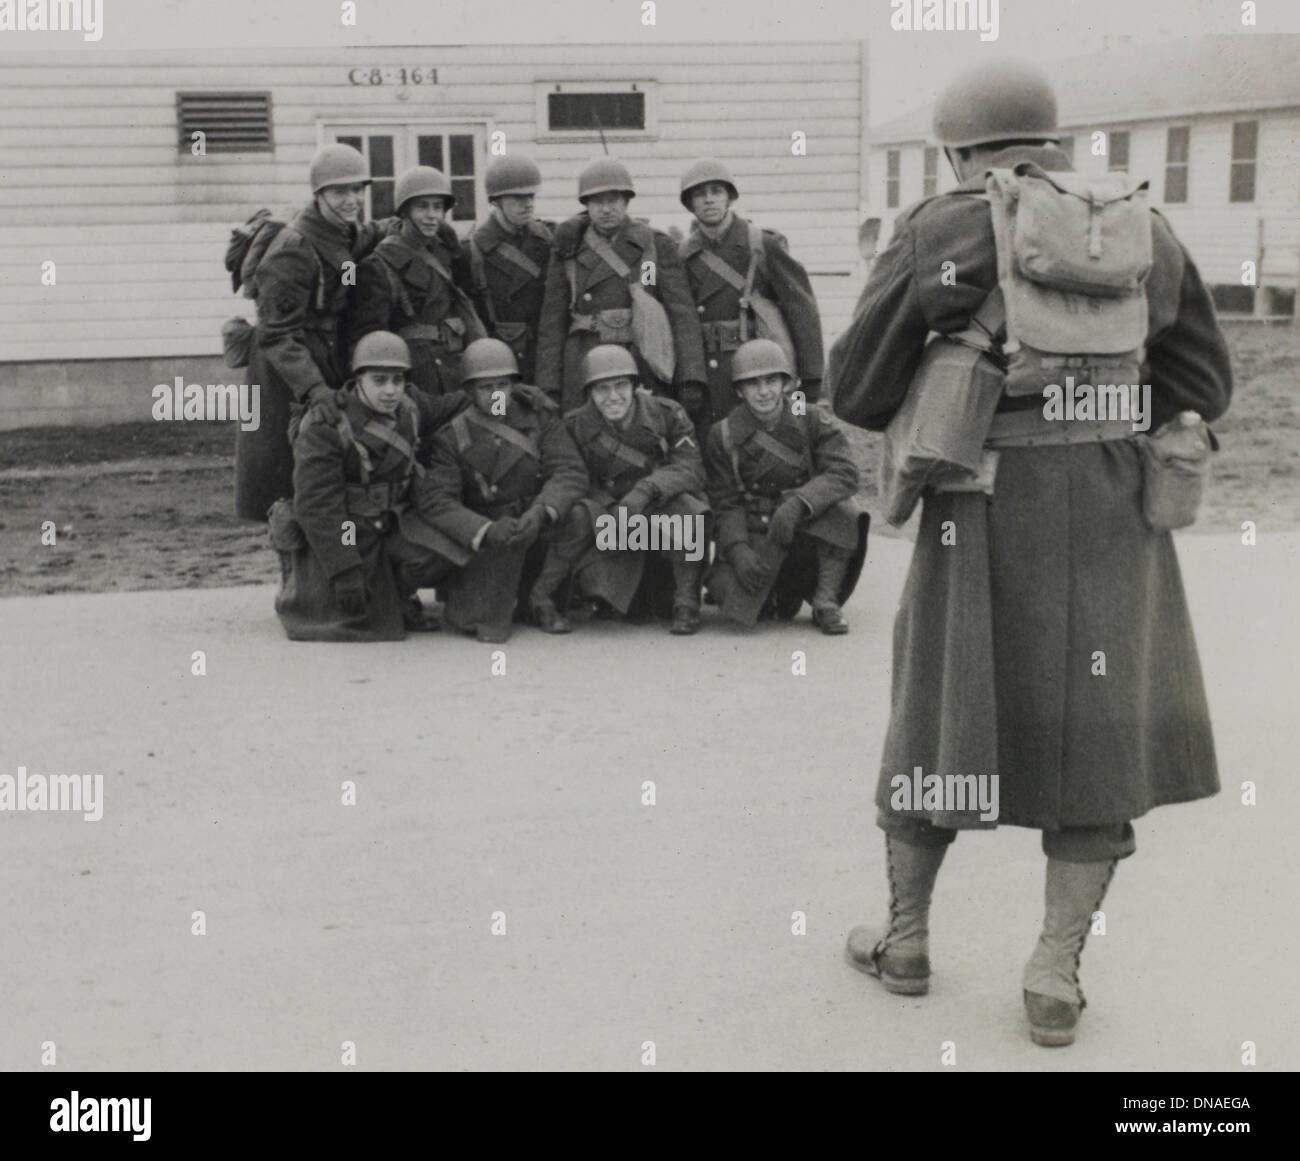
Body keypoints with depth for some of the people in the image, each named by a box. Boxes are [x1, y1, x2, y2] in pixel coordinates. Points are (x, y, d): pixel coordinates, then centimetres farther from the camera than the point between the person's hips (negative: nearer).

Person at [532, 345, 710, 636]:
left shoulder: (667, 413, -9)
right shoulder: (575, 426, -6)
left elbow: (690, 469, -17)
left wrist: (646, 489, -35)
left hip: (662, 514, -1)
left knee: (685, 507, -34)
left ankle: (687, 603, -14)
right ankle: (540, 598, -9)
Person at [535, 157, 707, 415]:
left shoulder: (657, 246, 6)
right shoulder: (569, 252, 9)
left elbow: (682, 313, -1)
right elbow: (552, 323, 8)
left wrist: (691, 381, -10)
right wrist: (548, 390, 1)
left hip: (645, 367, -1)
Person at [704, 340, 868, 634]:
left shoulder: (812, 420, -3)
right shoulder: (723, 435, -2)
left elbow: (845, 473, -17)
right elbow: (725, 504, -6)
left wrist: (798, 503, -34)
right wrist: (739, 551, -24)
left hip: (808, 531, 0)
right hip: (753, 535, 0)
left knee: (844, 513, -31)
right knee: (733, 594, -26)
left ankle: (826, 602, -8)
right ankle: (781, 595, 13)